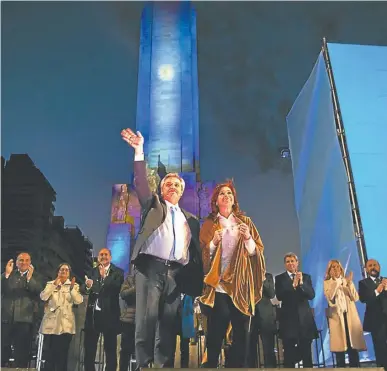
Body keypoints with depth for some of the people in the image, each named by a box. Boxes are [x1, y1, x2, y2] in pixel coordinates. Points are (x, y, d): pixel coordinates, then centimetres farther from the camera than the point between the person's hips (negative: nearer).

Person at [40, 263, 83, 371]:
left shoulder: (74, 285, 9)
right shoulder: (50, 284, 11)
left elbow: (79, 300, -7)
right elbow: (43, 297, -7)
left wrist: (72, 288, -21)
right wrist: (54, 284, -14)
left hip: (65, 324, -1)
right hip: (51, 323, 1)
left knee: (62, 353, -2)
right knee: (50, 353, 1)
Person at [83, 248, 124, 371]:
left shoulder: (118, 272, -2)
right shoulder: (93, 271, 10)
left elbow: (116, 288, -16)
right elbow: (85, 290, 3)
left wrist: (104, 276, -20)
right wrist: (88, 286, -18)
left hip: (109, 314, -4)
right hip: (93, 313, 4)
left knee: (110, 348, 4)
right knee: (89, 347, 12)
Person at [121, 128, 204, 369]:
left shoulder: (190, 219, 22)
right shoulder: (153, 205, 17)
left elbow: (196, 252, 16)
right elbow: (141, 182, 1)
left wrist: (198, 282, 5)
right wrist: (139, 152, -10)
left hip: (177, 273, 3)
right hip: (151, 267, -2)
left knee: (168, 324, 1)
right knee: (146, 320, -9)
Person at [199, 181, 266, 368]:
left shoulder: (246, 222, 12)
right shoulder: (209, 224, 9)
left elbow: (257, 252, 6)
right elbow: (202, 255, 3)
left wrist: (248, 238, -12)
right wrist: (213, 243, -15)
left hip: (241, 287, 2)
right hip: (218, 286, -1)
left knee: (241, 332, 0)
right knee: (216, 333, -7)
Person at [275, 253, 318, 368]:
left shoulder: (306, 277, 10)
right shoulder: (280, 278, 4)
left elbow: (311, 295, -2)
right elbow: (279, 296, -11)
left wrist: (301, 283, -16)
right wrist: (293, 284, -18)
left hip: (304, 318, 2)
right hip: (288, 318, -2)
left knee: (306, 352, 6)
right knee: (289, 352, 0)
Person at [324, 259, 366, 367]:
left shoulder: (347, 281, 13)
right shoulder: (326, 283, 5)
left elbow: (355, 298, 1)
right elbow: (329, 297, -13)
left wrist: (349, 283, -10)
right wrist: (336, 282, -16)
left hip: (350, 317, 2)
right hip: (337, 317, -2)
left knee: (353, 347, -1)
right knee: (339, 348, -3)